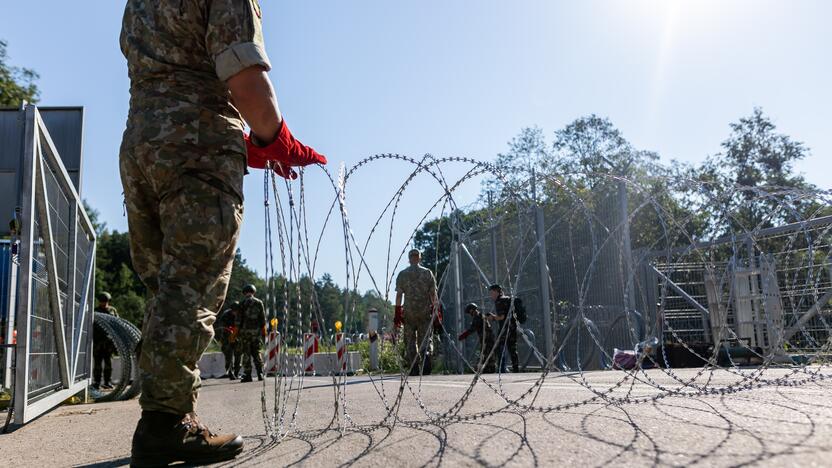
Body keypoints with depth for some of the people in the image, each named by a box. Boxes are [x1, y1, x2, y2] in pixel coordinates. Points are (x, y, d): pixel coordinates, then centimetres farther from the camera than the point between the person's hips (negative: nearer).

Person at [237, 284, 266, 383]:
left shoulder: (242, 303, -2)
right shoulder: (259, 302, 6)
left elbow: (239, 319, -4)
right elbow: (263, 318, 5)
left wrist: (237, 333, 2)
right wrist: (263, 332, 11)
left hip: (245, 330, -3)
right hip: (256, 330, 3)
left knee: (246, 353, 1)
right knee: (257, 352, 11)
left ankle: (247, 375, 0)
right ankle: (260, 373, 3)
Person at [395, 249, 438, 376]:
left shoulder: (402, 274, 4)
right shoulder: (428, 273, 5)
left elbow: (399, 295, 0)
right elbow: (433, 294, 2)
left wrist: (397, 313, 3)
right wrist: (435, 310, 7)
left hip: (409, 312, 0)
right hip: (425, 311, 0)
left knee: (410, 341, 7)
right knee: (425, 339, 6)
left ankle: (413, 369, 4)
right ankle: (426, 358, -18)